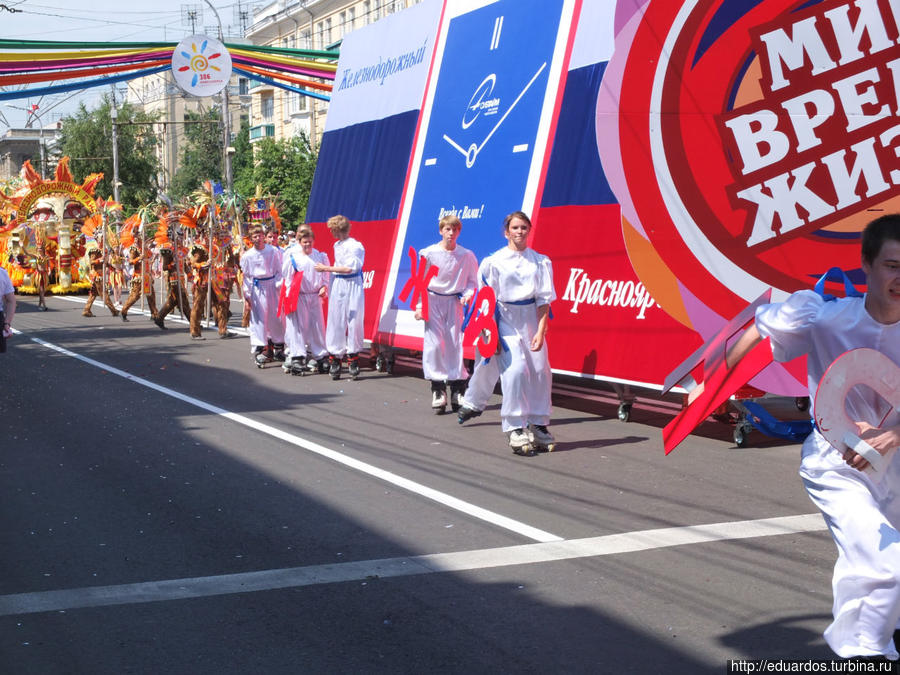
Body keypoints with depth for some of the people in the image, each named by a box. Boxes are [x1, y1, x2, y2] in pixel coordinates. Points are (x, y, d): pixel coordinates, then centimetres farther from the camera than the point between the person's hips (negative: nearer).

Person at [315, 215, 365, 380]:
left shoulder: (355, 246, -11)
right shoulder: (337, 245, 14)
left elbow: (349, 268, -17)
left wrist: (326, 268, -12)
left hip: (352, 286, -7)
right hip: (338, 286, 7)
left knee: (354, 322, -4)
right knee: (336, 323, 3)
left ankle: (353, 358, 4)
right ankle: (335, 358, 7)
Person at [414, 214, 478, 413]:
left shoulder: (467, 256, -2)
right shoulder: (428, 253, -4)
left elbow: (472, 281, 7)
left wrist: (468, 294, -12)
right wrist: (419, 306, -3)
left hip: (454, 303, 1)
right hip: (433, 301, -1)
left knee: (455, 344, 0)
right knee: (434, 344, -6)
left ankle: (458, 391, 9)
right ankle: (438, 390, 1)